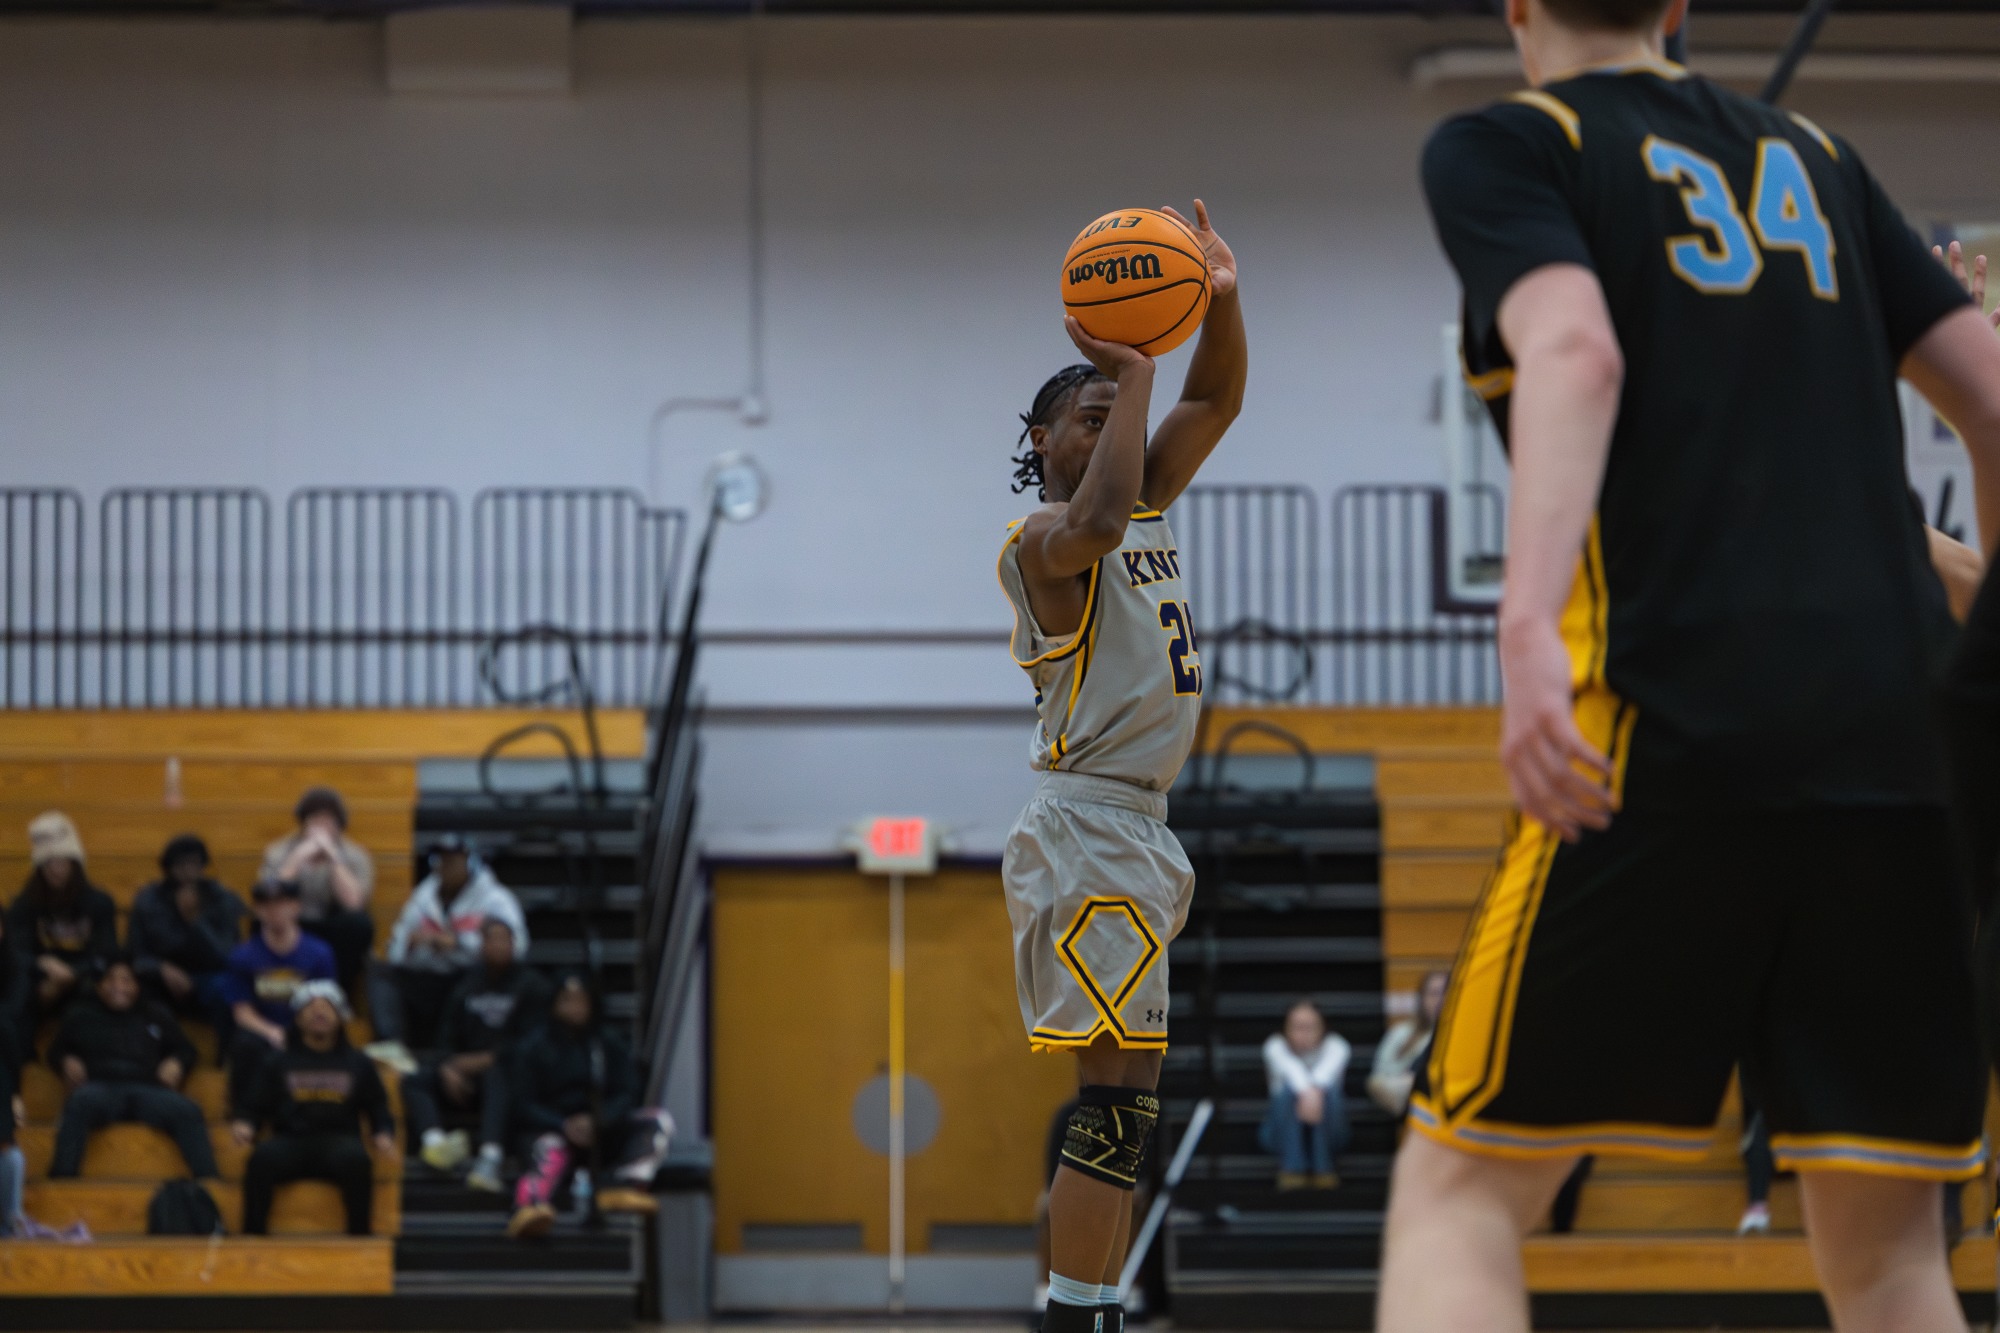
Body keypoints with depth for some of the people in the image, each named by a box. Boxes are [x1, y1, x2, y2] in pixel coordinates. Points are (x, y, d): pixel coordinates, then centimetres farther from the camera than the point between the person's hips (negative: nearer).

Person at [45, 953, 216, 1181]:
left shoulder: (156, 1014, 28)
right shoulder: (81, 1015, 25)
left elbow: (184, 1049, 30)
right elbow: (57, 1051, 27)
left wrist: (176, 1063, 7)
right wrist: (66, 1062, 3)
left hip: (148, 1088, 2)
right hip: (100, 1086, -2)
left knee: (188, 1111, -30)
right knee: (82, 1101, -40)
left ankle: (207, 1178, -32)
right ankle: (61, 1176, -44)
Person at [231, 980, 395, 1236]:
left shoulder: (358, 1064, 21)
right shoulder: (278, 1064, 20)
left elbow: (379, 1110, 19)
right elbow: (257, 1107, 16)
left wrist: (383, 1135, -3)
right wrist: (245, 1126, -7)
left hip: (339, 1140, 0)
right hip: (290, 1141, 0)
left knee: (356, 1159, -37)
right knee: (263, 1158, -35)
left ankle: (359, 1236, -29)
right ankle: (252, 1235, -28)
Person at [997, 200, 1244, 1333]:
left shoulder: (1148, 510, 16)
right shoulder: (1042, 538, -10)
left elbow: (1216, 403, 17)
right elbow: (1099, 517, -34)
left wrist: (1224, 302, -2)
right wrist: (1128, 372, -25)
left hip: (1139, 831, 10)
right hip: (1091, 826, -10)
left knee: (1125, 1110, 10)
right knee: (1117, 1103, -15)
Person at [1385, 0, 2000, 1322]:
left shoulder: (1501, 147, 7)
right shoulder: (1812, 157, 23)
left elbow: (1578, 352, -12)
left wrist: (1530, 621, -24)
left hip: (1677, 721, -5)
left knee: (1462, 1195, 1)